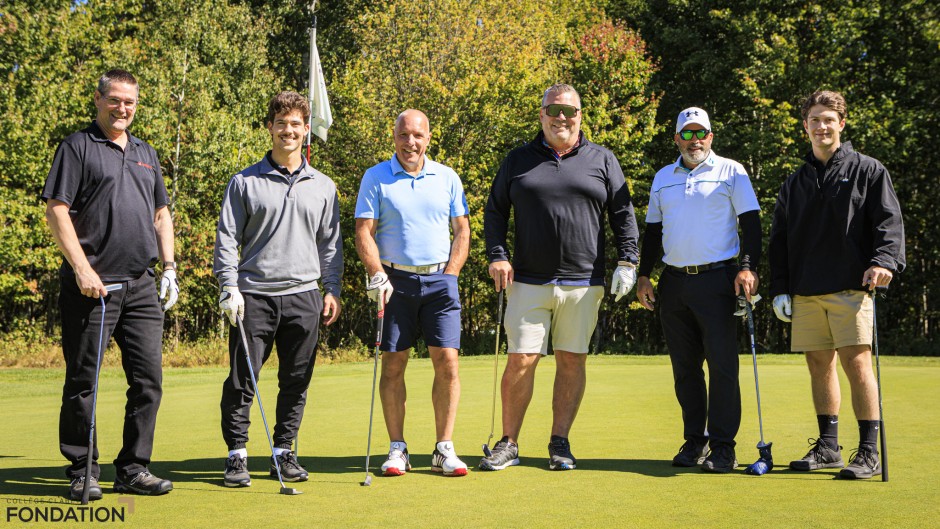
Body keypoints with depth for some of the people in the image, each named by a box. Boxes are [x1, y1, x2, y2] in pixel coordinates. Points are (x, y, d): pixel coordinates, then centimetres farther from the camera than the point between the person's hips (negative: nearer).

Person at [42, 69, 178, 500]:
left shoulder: (146, 153, 19)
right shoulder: (77, 146, 0)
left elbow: (161, 213, 23)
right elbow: (56, 211, -7)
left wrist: (169, 266, 10)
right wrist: (82, 269, -15)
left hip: (141, 286, 6)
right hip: (91, 286, -5)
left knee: (148, 380, 3)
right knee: (83, 383, 1)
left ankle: (133, 469, 13)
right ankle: (82, 473, 10)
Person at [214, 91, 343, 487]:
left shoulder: (323, 186, 13)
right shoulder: (245, 182, 5)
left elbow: (331, 243, 15)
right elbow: (227, 238, 3)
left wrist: (332, 289, 6)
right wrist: (229, 287, -7)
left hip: (303, 296, 2)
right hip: (253, 295, -2)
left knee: (296, 381, 6)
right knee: (242, 381, -3)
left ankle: (284, 453, 18)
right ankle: (237, 455, 7)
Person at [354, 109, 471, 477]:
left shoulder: (447, 178, 9)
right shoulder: (376, 177, 4)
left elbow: (462, 230, 12)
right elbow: (363, 232, 1)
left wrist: (449, 275, 1)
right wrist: (377, 275, -11)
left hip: (439, 280, 1)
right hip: (394, 280, -1)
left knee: (447, 361, -5)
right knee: (393, 364, 0)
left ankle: (444, 449, 2)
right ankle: (397, 450, 8)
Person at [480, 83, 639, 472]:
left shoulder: (602, 161, 10)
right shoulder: (518, 160, 11)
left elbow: (623, 214, 9)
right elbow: (495, 210, 13)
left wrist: (627, 261, -1)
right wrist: (497, 255, 0)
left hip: (583, 284, 1)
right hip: (528, 282, 0)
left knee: (572, 361, 4)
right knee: (520, 361, -4)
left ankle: (560, 443, 15)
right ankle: (508, 443, 8)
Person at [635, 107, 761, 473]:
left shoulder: (731, 172, 5)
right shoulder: (662, 178, 17)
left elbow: (751, 222, 0)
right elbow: (653, 230, 20)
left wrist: (748, 267, -12)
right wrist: (644, 274, 11)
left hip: (717, 279, -4)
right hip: (674, 282, 4)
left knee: (722, 364, -7)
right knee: (684, 367, 7)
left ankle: (723, 446, -3)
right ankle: (694, 440, 15)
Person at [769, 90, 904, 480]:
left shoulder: (868, 171, 6)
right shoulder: (795, 183, 18)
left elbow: (889, 221, -1)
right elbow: (779, 239, 18)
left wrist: (883, 261, -18)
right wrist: (780, 289, 10)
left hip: (850, 287, -4)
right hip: (806, 292, 5)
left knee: (856, 361, -10)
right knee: (819, 365, 7)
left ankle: (869, 452, -5)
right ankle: (827, 447, 16)